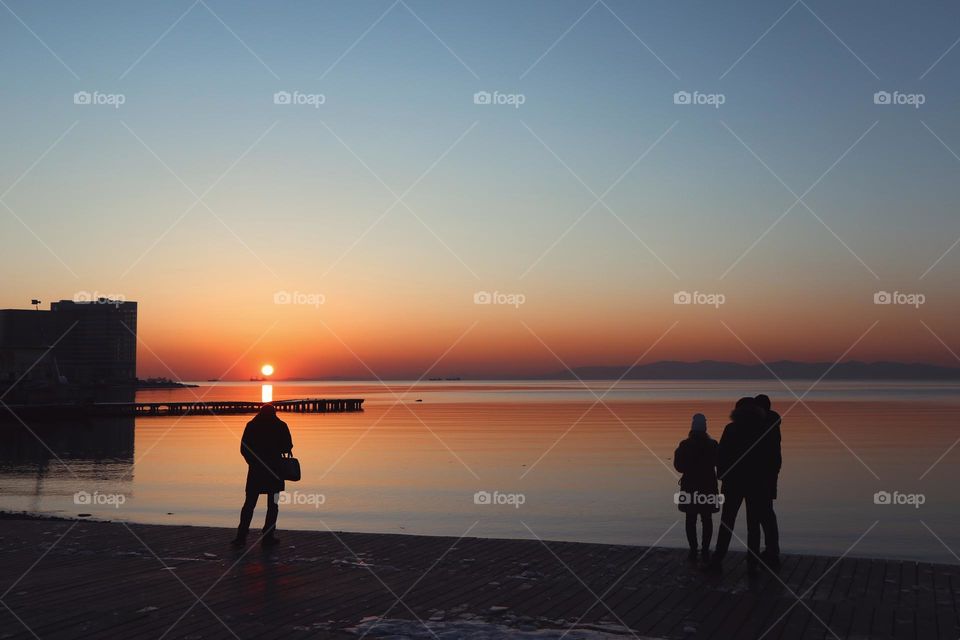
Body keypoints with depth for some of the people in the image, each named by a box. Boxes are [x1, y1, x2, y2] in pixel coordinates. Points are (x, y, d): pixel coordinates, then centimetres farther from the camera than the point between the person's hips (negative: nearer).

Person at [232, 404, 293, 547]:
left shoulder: (251, 425, 4)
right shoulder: (280, 426, -1)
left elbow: (243, 449, 1)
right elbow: (288, 447, -3)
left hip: (255, 470, 2)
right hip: (274, 470, -2)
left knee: (249, 503, 8)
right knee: (272, 504, 6)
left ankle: (241, 536, 1)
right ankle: (268, 537, 3)